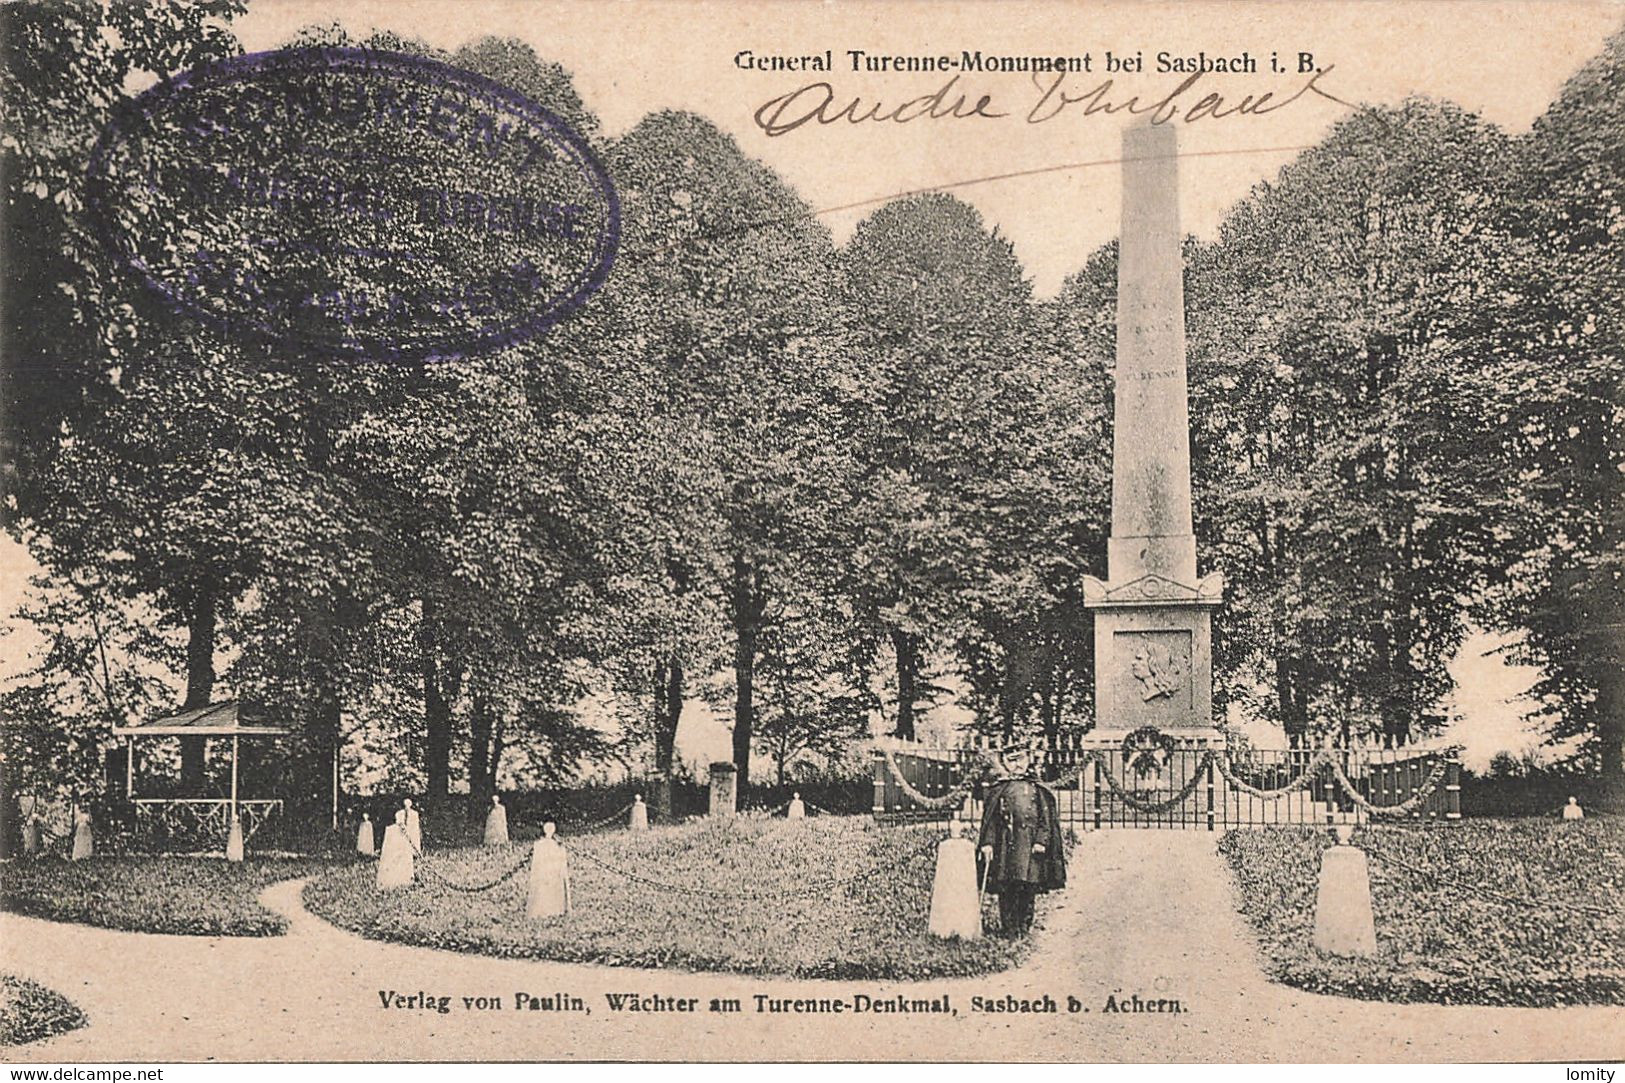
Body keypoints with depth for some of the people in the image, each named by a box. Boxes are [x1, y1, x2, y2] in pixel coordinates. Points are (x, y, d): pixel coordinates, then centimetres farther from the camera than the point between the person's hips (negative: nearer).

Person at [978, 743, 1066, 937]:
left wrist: (1041, 841, -7)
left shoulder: (1038, 790, 8)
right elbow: (989, 819, 8)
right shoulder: (998, 790, 10)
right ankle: (1008, 928, 4)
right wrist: (987, 842, -1)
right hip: (1006, 845, 0)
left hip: (1030, 846, 0)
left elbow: (1046, 819, 5)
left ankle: (1024, 926, 8)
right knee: (1006, 888, -2)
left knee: (1029, 888, -1)